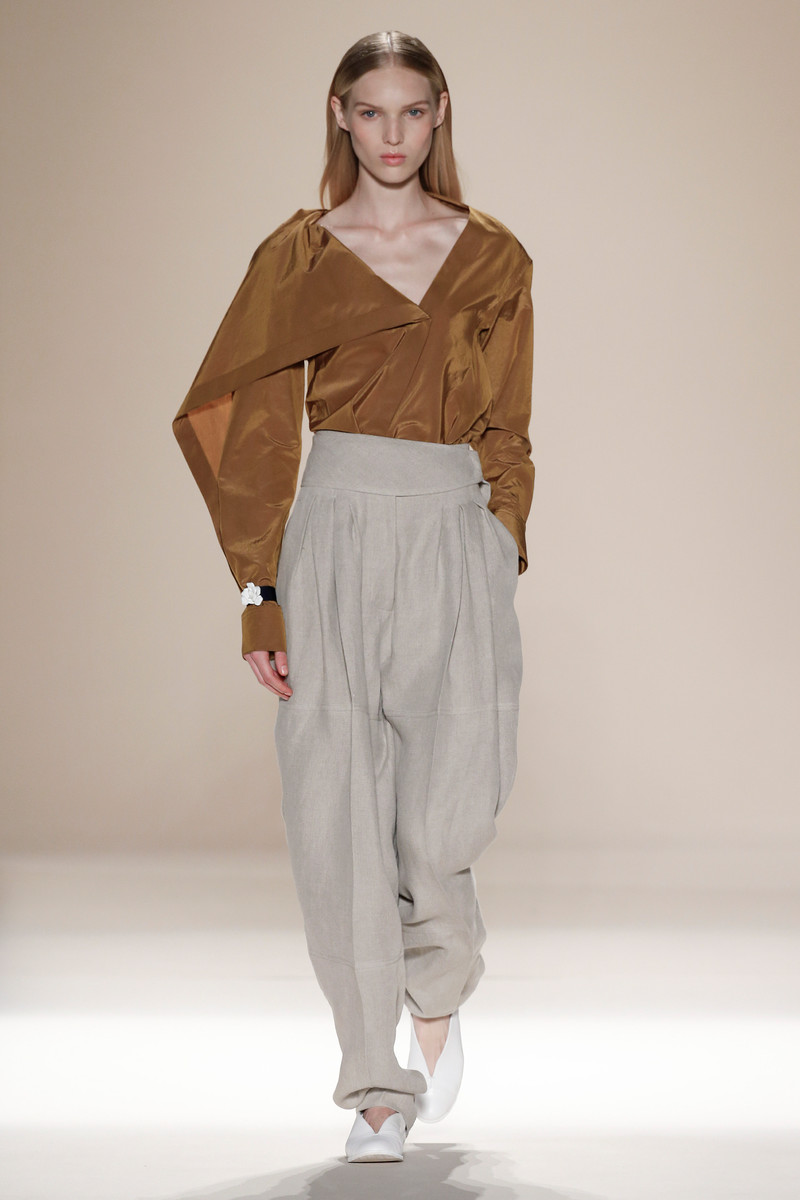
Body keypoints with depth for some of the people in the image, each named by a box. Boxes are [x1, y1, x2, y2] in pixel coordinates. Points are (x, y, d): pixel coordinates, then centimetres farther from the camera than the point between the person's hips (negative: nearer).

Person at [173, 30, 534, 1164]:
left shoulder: (495, 259, 8)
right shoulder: (299, 255, 4)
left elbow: (506, 436, 12)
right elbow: (229, 420, 3)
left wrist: (502, 564, 2)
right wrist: (264, 593, -4)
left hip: (455, 547, 0)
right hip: (336, 541, 0)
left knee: (440, 825, -8)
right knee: (337, 821, -3)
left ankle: (440, 998, 25)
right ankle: (381, 1086, 10)